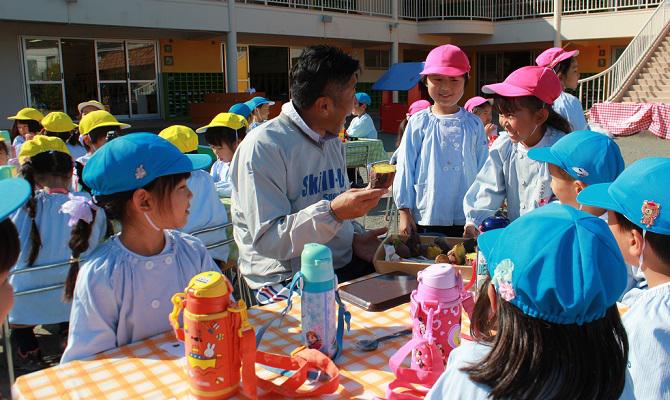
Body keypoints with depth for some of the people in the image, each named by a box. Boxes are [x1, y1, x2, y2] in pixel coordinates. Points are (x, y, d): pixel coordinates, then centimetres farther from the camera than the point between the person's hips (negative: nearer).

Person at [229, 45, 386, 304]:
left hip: (345, 263, 8)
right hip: (288, 279, -8)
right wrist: (332, 212, -31)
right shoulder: (264, 147, -15)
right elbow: (267, 239, -19)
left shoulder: (333, 142, 14)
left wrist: (355, 238, 2)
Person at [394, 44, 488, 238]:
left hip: (466, 220, 1)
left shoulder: (474, 124, 2)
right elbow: (405, 168, 0)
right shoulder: (418, 122, -2)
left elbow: (484, 171, 7)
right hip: (425, 218, -1)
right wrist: (404, 212, -2)